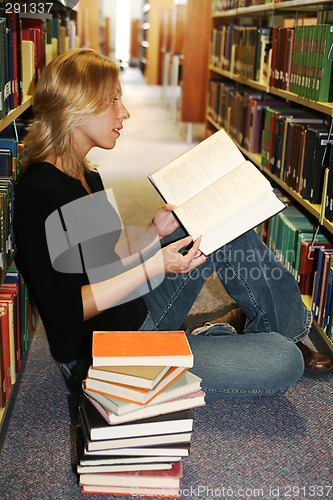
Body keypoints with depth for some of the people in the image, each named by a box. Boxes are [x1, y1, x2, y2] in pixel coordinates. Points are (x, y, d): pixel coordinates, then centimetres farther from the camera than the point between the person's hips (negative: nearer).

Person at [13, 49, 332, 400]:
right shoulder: (41, 194, -21)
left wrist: (154, 233, 1)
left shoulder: (85, 178, 8)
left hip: (138, 316, 9)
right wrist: (155, 266, -23)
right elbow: (65, 310, -23)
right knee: (283, 361, -18)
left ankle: (289, 326, 18)